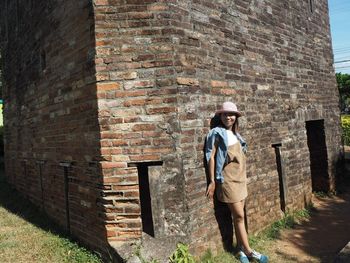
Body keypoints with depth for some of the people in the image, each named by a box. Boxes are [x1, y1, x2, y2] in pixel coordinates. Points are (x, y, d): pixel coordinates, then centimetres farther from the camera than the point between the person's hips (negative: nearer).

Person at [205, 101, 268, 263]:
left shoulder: (235, 134, 12)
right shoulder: (217, 133, -9)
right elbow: (211, 157, -12)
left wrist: (243, 176, 15)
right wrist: (212, 181, -14)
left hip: (240, 178, 7)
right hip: (228, 180, -7)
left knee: (238, 216, 12)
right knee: (239, 216, -1)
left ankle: (241, 250, 22)